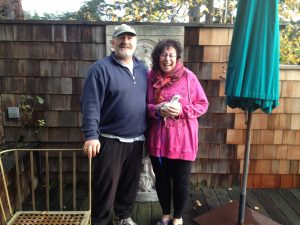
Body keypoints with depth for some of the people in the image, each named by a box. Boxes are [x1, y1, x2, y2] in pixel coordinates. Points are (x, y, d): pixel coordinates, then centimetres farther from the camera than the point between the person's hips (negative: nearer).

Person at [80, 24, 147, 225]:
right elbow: (90, 104, -15)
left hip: (137, 140, 6)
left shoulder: (142, 69, 9)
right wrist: (91, 136, -21)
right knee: (106, 185, 5)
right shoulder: (101, 68, -9)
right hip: (110, 140, -5)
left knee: (130, 183, 18)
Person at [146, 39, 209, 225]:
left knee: (181, 181, 9)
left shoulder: (188, 77, -5)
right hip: (158, 139, 2)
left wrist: (182, 110, -18)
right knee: (161, 179, 16)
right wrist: (158, 109, -17)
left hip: (182, 140, -2)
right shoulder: (150, 77, 0)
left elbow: (203, 104, -2)